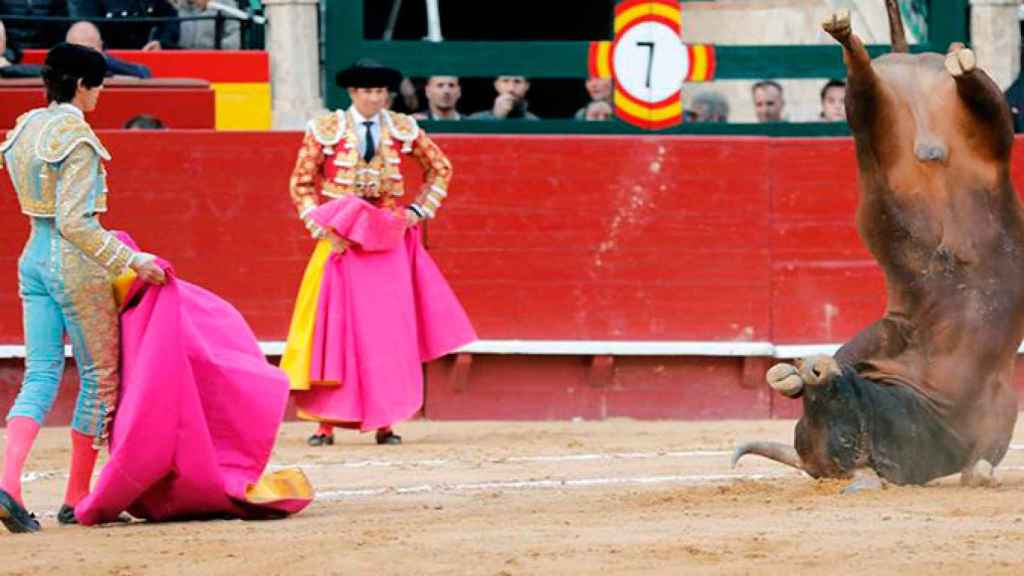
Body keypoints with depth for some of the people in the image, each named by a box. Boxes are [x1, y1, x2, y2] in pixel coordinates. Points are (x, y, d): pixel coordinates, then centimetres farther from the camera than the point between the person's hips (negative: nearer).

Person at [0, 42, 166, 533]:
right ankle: (76, 499, 10)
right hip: (76, 263, -7)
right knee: (99, 377, 7)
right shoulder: (77, 139, -16)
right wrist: (130, 261, -17)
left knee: (40, 376, 4)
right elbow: (75, 221, -21)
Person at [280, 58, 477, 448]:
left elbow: (440, 168, 16)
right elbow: (301, 183, 4)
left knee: (388, 330, 0)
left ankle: (384, 422, 5)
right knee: (335, 327, -7)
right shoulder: (325, 131, -1)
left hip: (389, 241, 2)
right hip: (342, 239, -2)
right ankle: (326, 424, -5)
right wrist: (318, 225, -7)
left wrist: (421, 210, 6)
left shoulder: (403, 130, 4)